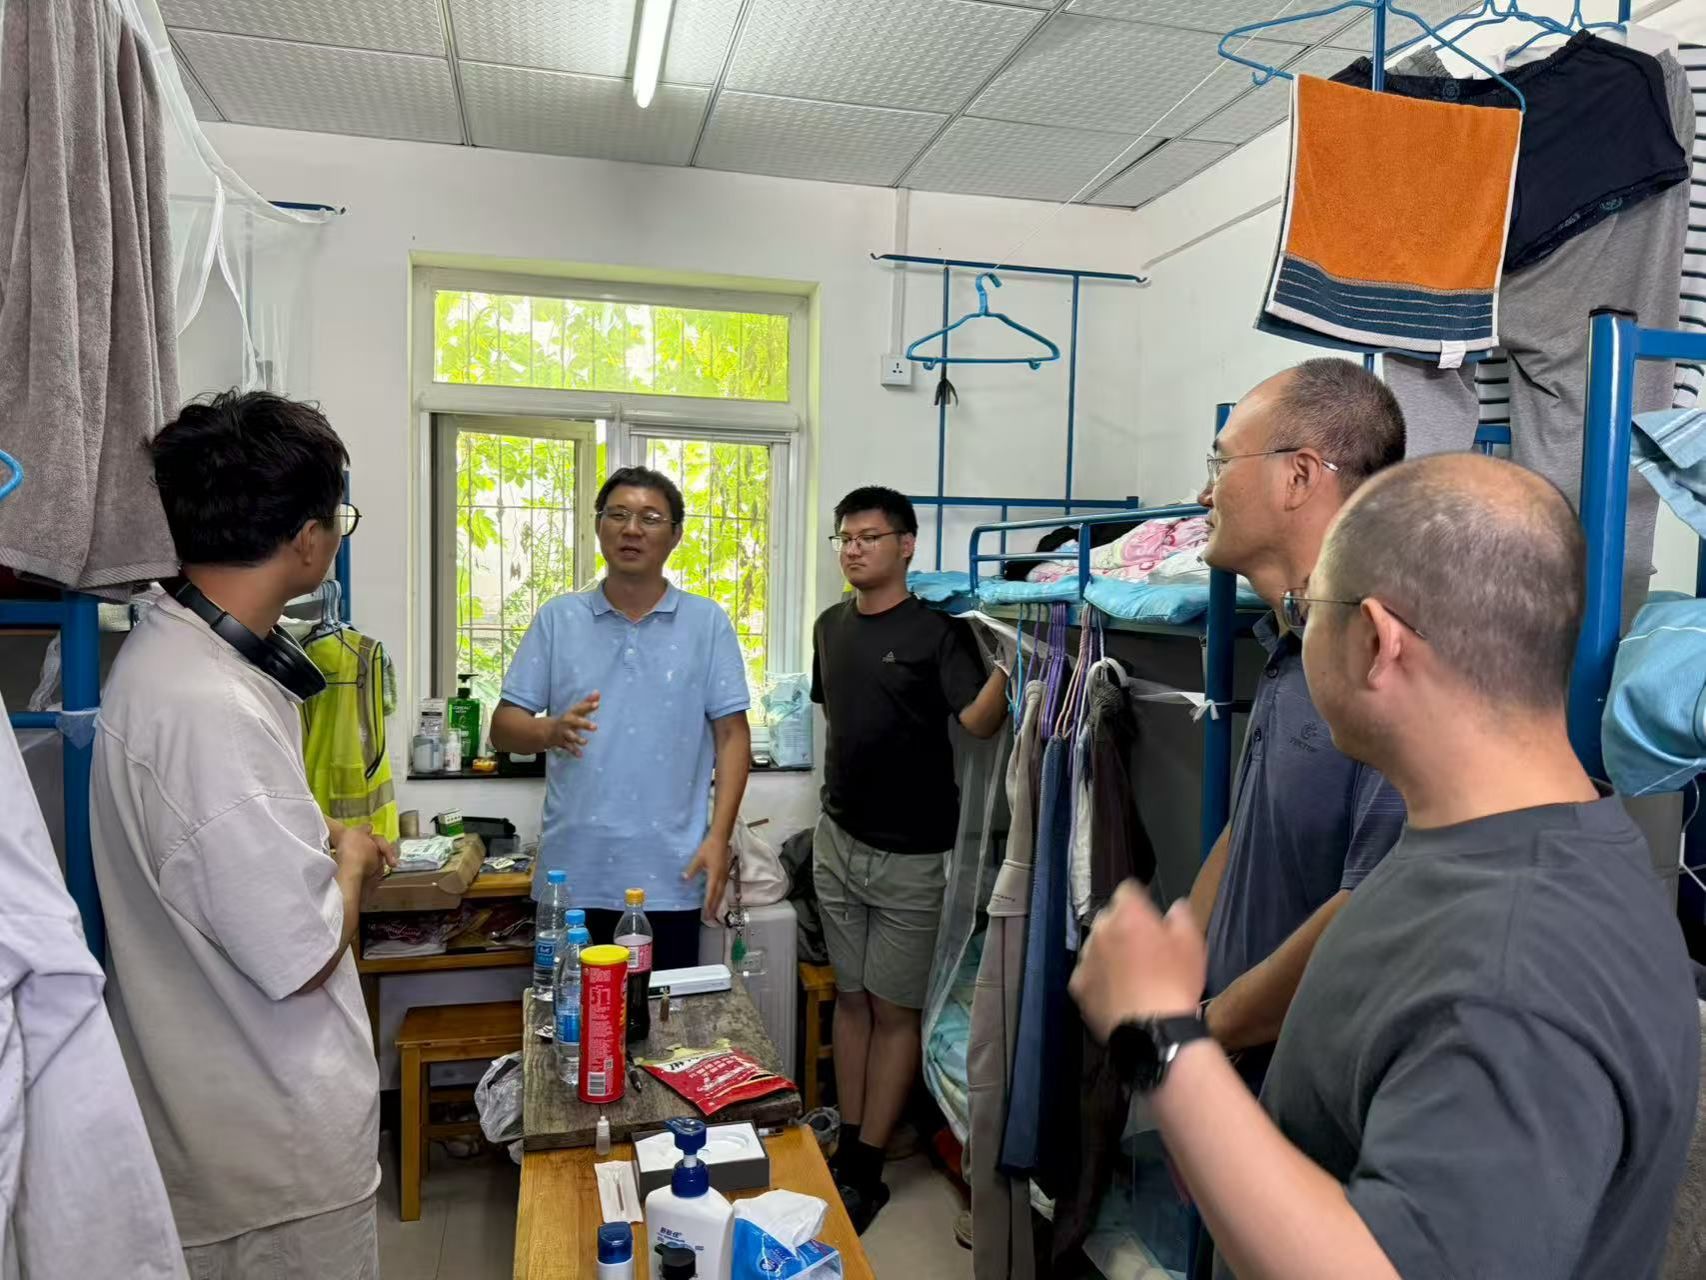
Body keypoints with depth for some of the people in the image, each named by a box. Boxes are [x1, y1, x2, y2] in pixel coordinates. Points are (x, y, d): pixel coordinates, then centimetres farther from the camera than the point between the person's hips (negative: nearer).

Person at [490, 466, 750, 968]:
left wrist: (718, 838, -9)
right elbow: (503, 727, 3)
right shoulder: (557, 619, 4)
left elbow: (732, 736, 0)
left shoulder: (708, 622, 2)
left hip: (669, 877, -1)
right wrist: (550, 731, -19)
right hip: (572, 874, 1)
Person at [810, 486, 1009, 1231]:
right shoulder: (831, 626, 7)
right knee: (850, 996, 14)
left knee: (893, 1009, 5)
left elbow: (979, 721, -23)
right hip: (839, 840, 6)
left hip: (909, 854, -6)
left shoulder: (937, 630, -12)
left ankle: (865, 1172, 16)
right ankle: (846, 1150, 27)